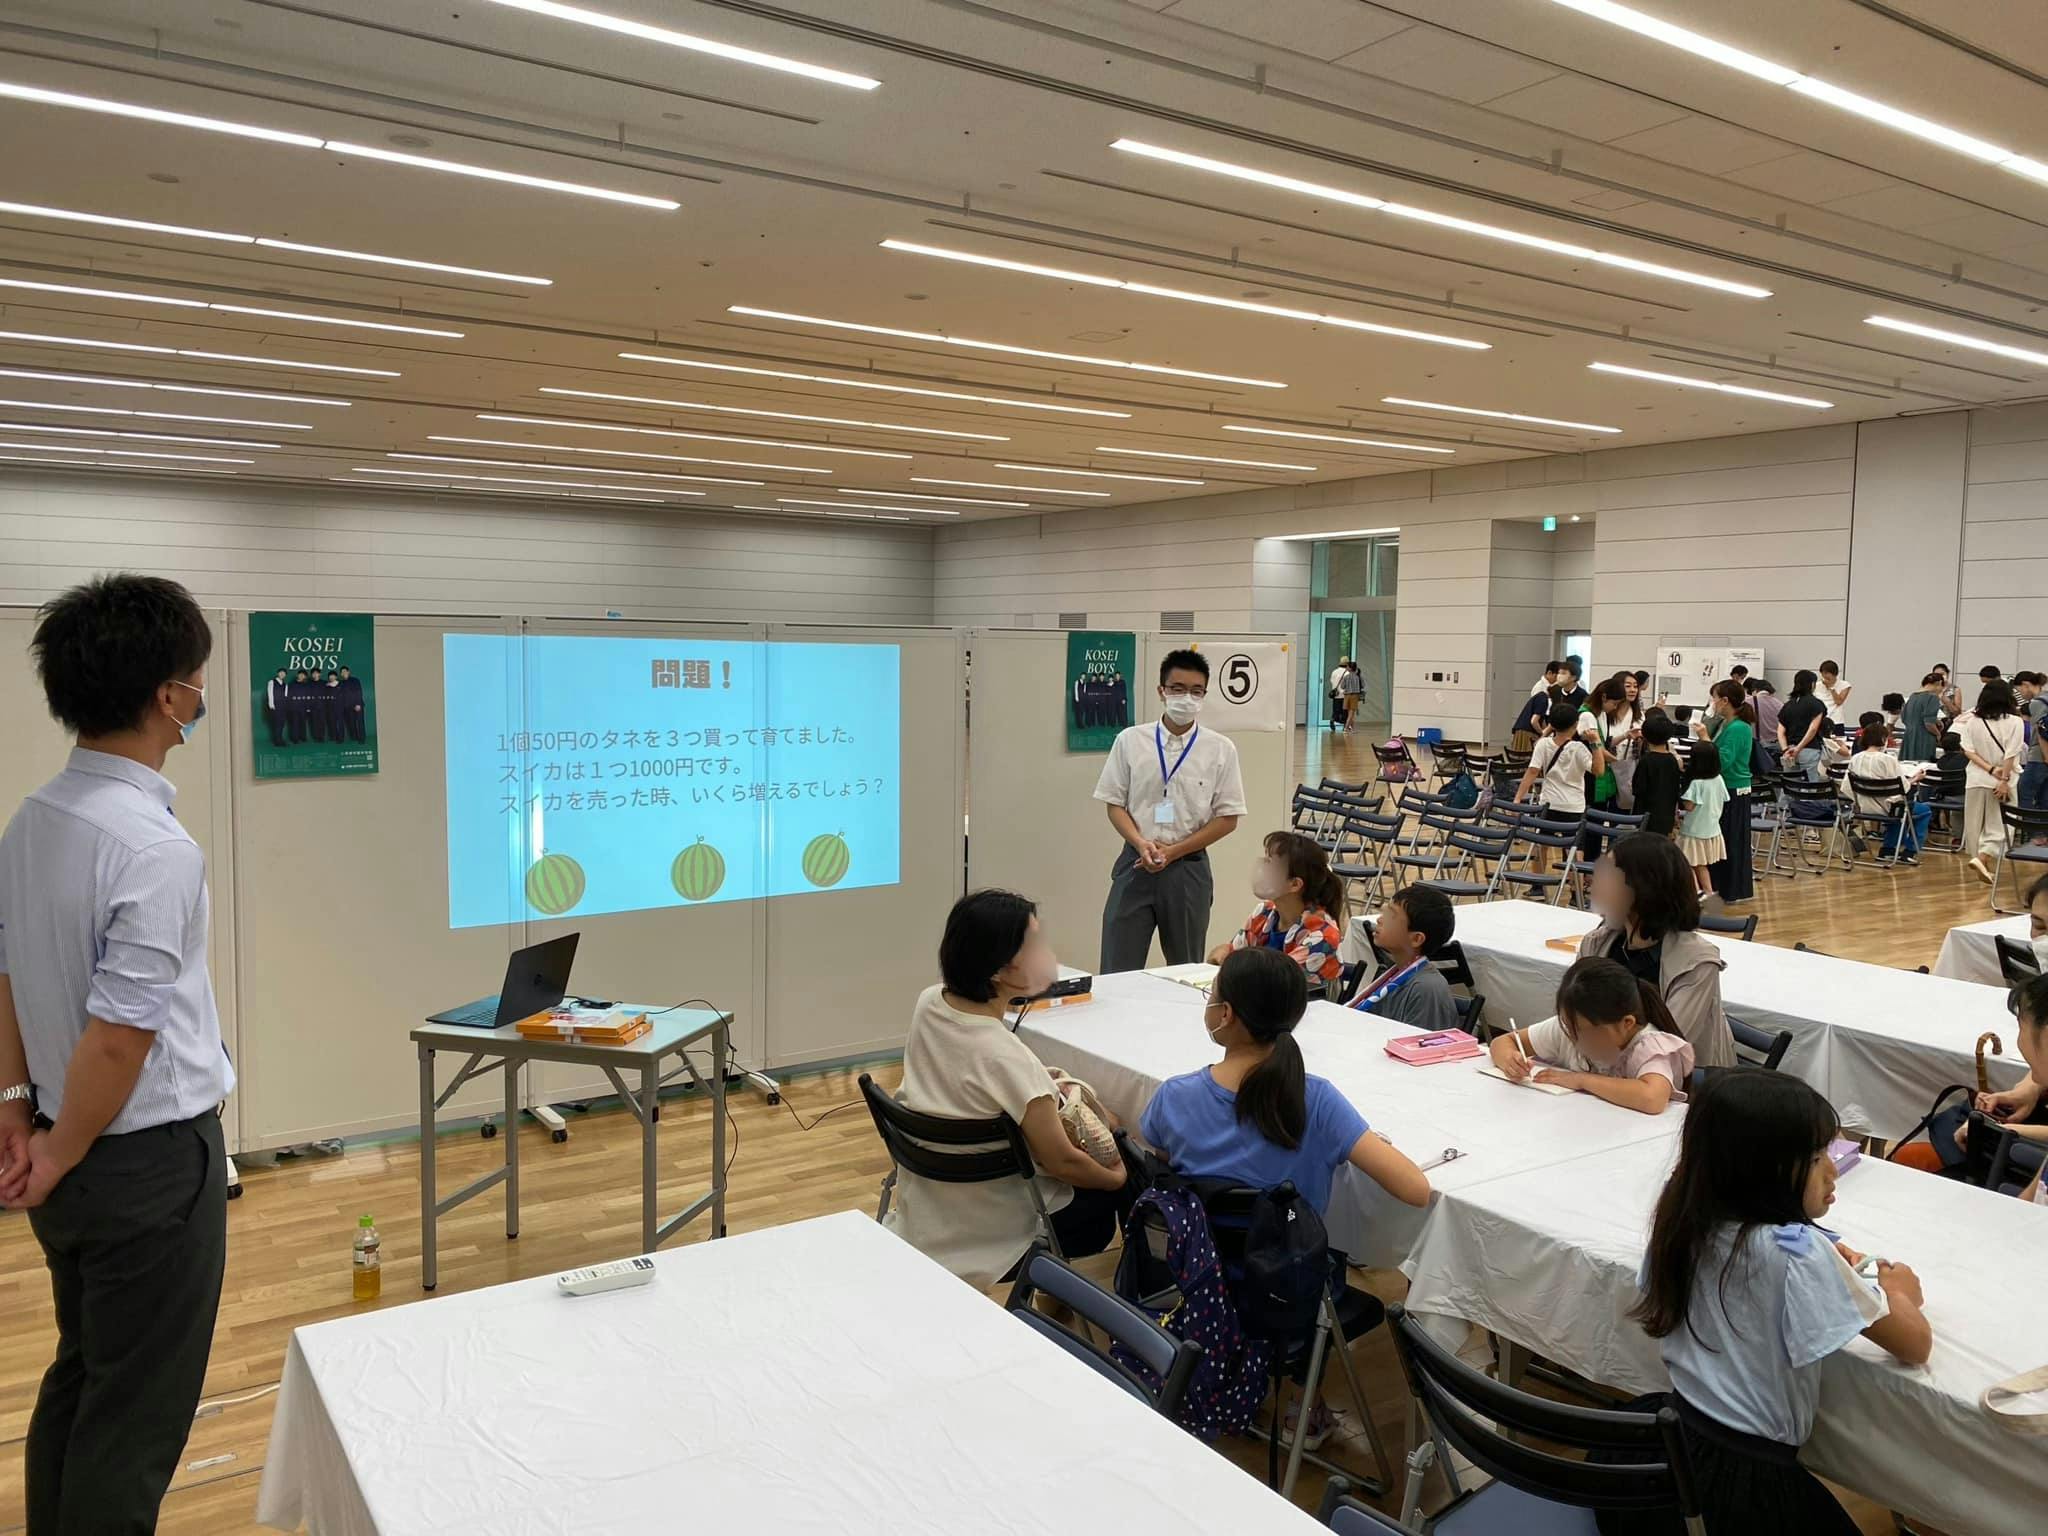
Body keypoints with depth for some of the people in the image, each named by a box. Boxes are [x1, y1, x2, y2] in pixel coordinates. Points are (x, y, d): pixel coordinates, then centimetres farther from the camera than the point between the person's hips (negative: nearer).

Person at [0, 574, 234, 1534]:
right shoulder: (157, 850, -25)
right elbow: (118, 1039, -24)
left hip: (80, 1154, 8)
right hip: (152, 1157, -8)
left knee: (78, 1379, 23)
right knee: (136, 1416, 7)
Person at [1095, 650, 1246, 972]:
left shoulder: (1220, 749, -1)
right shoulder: (1130, 741, 1)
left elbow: (1227, 818, -1)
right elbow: (1115, 804, 4)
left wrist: (1173, 851, -9)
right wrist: (1141, 844, -14)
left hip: (1188, 867, 0)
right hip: (1135, 864, 0)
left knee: (1186, 972, 12)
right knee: (1118, 970, 0)